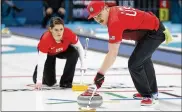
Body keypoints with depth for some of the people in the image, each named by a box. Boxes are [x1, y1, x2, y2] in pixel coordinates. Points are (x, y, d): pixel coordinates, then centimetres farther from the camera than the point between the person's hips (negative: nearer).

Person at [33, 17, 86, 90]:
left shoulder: (69, 34, -36)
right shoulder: (45, 39, -42)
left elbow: (79, 47, -17)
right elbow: (41, 62, -37)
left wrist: (83, 64, -19)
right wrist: (39, 81, -41)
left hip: (63, 50, 3)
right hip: (48, 53, -2)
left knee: (74, 53, -30)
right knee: (50, 82, -6)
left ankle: (65, 81, -13)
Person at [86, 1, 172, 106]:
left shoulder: (115, 21, -31)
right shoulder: (114, 11, -2)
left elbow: (113, 53, -35)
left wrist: (100, 74, -34)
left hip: (154, 33, -11)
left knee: (134, 64, -18)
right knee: (144, 60, 30)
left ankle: (148, 96, -1)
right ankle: (153, 91, 49)